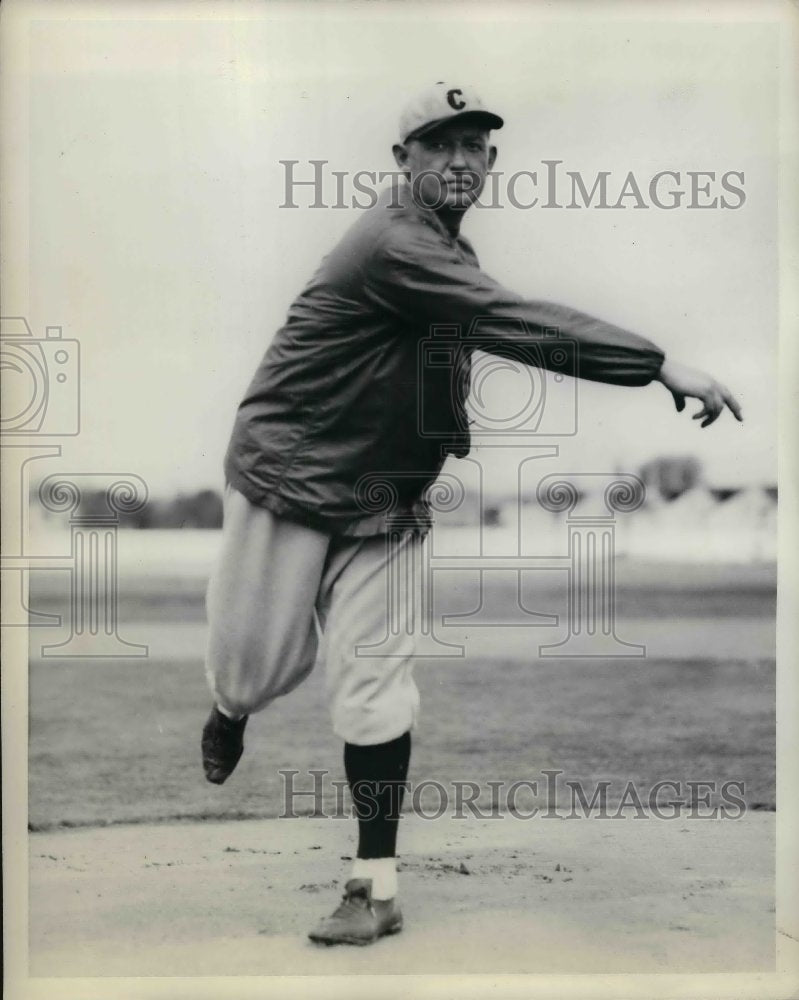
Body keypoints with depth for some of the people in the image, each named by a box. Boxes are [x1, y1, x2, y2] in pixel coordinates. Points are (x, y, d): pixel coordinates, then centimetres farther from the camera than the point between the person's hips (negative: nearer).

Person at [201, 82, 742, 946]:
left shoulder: (449, 248, 8)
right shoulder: (396, 244, -23)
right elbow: (517, 323, -33)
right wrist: (662, 365, -38)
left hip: (382, 497, 7)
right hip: (286, 477, -7)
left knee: (373, 682, -2)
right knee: (260, 664, 3)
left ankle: (377, 888, 0)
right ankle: (231, 711, 42)